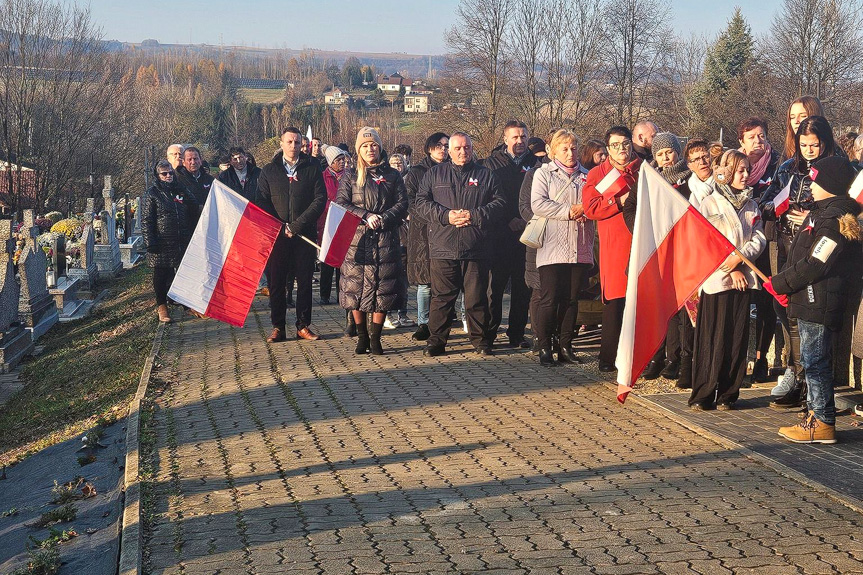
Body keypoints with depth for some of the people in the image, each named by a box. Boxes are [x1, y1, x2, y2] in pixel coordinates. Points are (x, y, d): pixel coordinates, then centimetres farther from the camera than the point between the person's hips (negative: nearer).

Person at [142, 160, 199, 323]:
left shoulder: (180, 191, 12)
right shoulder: (152, 194, -3)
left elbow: (194, 210, 19)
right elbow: (146, 221, -7)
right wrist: (150, 242, -13)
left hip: (182, 242, 4)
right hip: (162, 244, -4)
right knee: (161, 275, 2)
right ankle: (161, 305, 13)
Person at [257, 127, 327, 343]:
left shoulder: (312, 169, 6)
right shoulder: (269, 171, 9)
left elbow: (320, 199, -3)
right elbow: (262, 202, 5)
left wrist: (297, 225, -12)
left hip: (304, 235, 0)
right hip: (276, 235, 1)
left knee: (305, 281, 4)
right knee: (276, 282, 2)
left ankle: (303, 326, 12)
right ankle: (278, 327, 8)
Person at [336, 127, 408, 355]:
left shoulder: (392, 175, 12)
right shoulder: (350, 177, 10)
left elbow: (402, 204, 4)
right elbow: (341, 204, 1)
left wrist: (383, 219, -11)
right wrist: (366, 216, -12)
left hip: (385, 241, 0)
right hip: (356, 240, 0)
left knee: (383, 289, -3)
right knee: (356, 288, -1)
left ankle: (375, 338, 5)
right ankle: (362, 336, 10)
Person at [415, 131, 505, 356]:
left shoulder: (485, 175, 11)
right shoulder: (434, 174, 11)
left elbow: (498, 204, 5)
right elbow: (422, 203, 4)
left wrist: (474, 215, -9)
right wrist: (446, 216, -10)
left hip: (476, 250, 0)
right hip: (442, 248, 0)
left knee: (477, 297, 4)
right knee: (441, 297, 2)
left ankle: (480, 340, 16)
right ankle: (436, 341, 10)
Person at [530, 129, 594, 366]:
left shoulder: (586, 176, 18)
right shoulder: (544, 173, 6)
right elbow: (538, 204, -8)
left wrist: (585, 209, -7)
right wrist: (569, 211, -13)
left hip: (579, 248, 4)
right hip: (552, 247, -4)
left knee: (571, 299, 6)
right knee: (549, 300, -6)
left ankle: (566, 347, 13)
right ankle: (544, 348, 1)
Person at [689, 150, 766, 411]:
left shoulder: (751, 205, 13)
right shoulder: (710, 203, -1)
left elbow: (759, 238, 4)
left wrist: (739, 258, -13)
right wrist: (731, 270, -11)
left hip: (743, 278, 4)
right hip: (716, 279, -4)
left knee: (737, 339, 3)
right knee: (712, 338, -4)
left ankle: (727, 394, 10)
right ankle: (702, 395, 2)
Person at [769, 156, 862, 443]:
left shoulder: (833, 220, -18)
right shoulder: (822, 212, 15)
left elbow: (815, 265, -22)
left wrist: (778, 283, -13)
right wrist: (788, 287, 12)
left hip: (819, 303, -11)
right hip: (810, 301, 11)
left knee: (815, 361, -5)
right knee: (813, 361, 17)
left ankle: (823, 423, -1)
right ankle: (817, 414, 26)